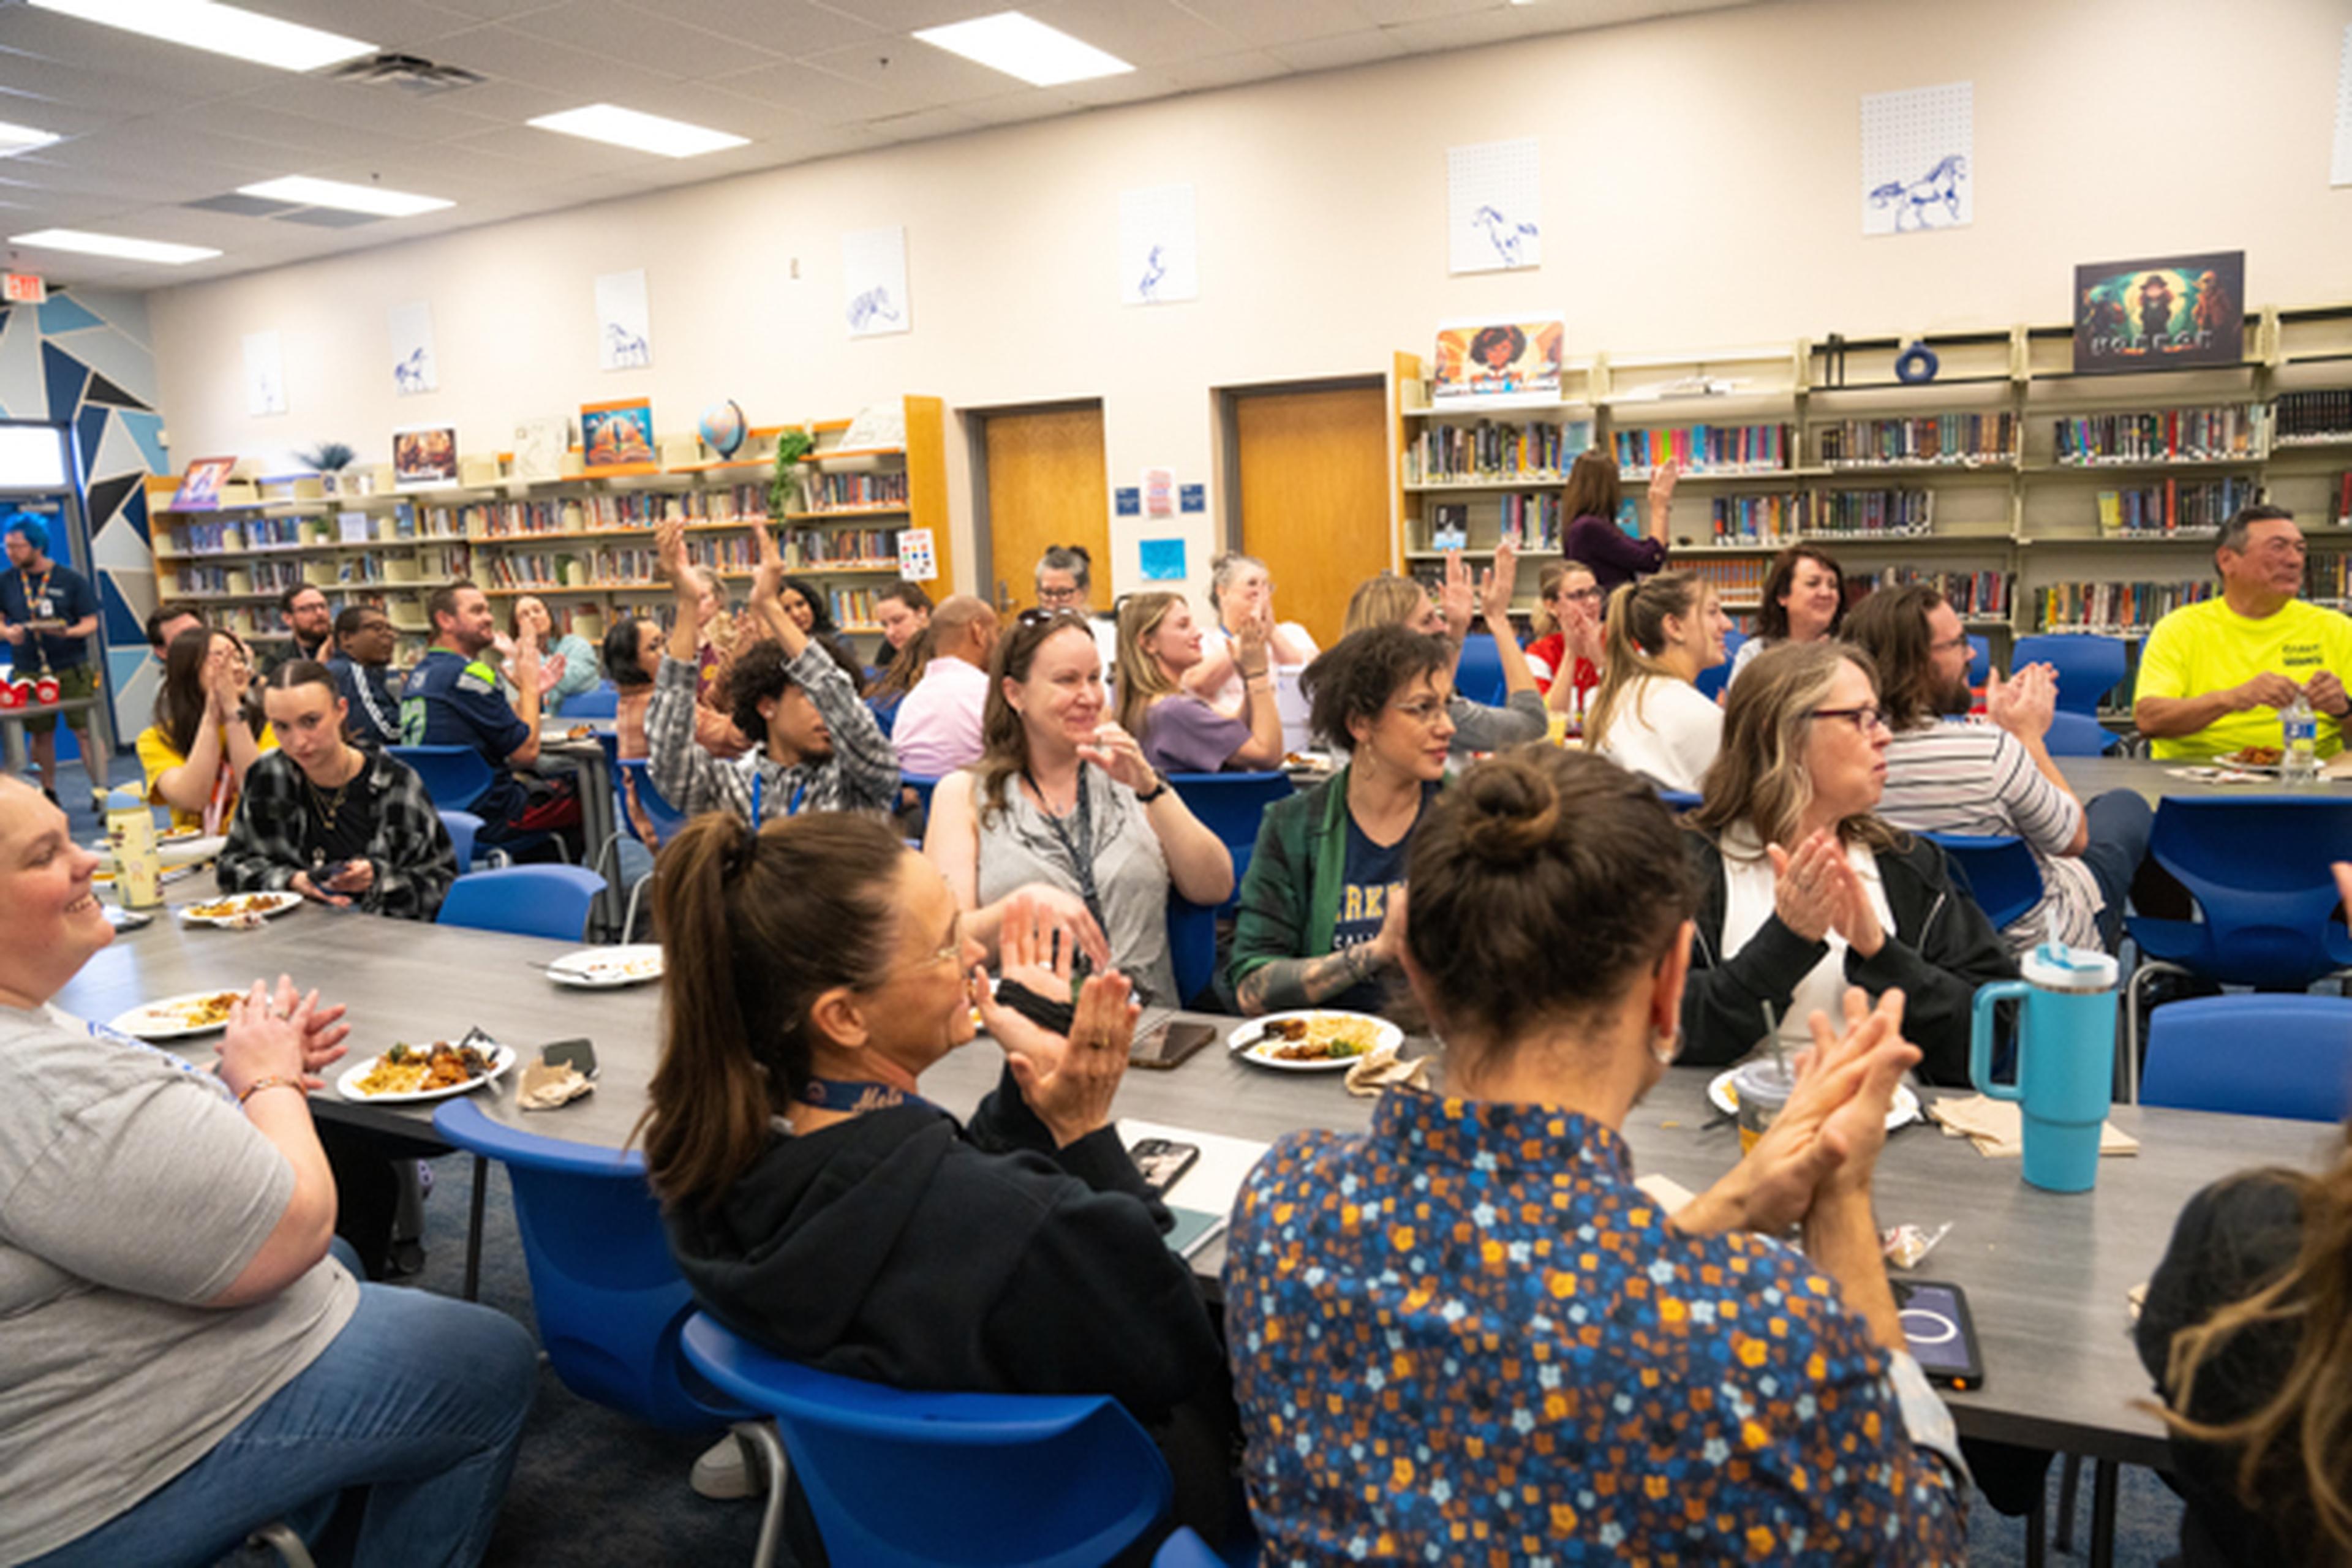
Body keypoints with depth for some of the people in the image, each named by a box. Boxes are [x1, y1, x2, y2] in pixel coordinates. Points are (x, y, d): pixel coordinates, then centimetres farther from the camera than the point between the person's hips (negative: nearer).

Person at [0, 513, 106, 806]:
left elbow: (91, 623, -1)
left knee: (85, 731, -6)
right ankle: (48, 792, 21)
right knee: (40, 734, 8)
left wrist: (68, 632, -20)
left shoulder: (71, 580, -1)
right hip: (28, 673, 3)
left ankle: (100, 790, -1)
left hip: (72, 670, -3)